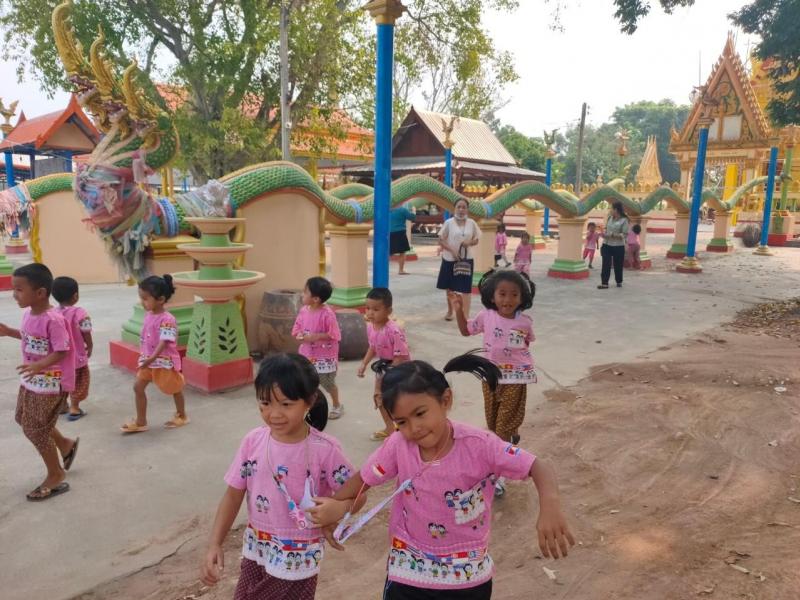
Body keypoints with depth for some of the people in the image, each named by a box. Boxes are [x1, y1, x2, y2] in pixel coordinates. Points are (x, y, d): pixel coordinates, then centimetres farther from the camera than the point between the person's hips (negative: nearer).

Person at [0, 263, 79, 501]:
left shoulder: (53, 319, -27)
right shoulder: (28, 313, 1)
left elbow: (61, 351, -25)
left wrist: (39, 365, -37)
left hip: (51, 384, -9)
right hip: (32, 381, 10)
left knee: (35, 430, 1)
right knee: (24, 419, 24)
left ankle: (56, 475, 21)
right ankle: (66, 444, 42)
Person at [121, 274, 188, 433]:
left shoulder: (167, 319, -24)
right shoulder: (148, 315, 2)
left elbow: (164, 342, -31)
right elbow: (145, 339, 13)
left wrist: (152, 358, -40)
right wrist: (143, 357, 16)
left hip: (165, 361, -8)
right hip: (148, 360, 8)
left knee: (174, 389, 11)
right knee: (138, 387, 5)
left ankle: (181, 416, 32)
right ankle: (140, 422, 15)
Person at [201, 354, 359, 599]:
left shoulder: (325, 449, -21)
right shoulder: (253, 442, -11)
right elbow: (233, 495, -2)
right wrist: (214, 544, -10)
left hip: (299, 558, -4)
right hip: (256, 550, 4)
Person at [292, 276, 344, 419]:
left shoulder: (327, 314, -21)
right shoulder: (303, 311, -3)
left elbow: (333, 335, -20)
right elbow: (296, 329, 6)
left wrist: (316, 336, -26)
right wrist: (300, 335, -15)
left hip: (325, 357, -5)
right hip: (307, 355, 5)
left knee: (328, 383, 13)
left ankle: (337, 406, 36)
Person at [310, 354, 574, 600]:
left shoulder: (478, 444, -23)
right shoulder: (398, 446, -15)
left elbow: (539, 467, -25)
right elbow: (362, 479, -1)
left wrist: (550, 504, -44)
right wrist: (334, 507, -15)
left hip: (469, 578, -1)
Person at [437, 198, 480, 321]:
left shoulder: (471, 223, 2)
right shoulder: (449, 223, -5)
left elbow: (476, 240, 9)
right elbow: (441, 241, -5)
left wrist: (470, 242, -14)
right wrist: (452, 250, -17)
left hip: (467, 259, 1)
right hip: (449, 259, 0)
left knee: (466, 288, -4)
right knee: (449, 287, 13)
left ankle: (466, 315, -3)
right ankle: (450, 311, 32)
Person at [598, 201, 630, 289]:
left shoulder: (624, 220, -9)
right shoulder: (609, 218, 7)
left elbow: (624, 235, -13)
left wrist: (612, 235, -22)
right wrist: (604, 233, -2)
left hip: (618, 247, -4)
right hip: (607, 245, 4)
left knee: (618, 265, 9)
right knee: (606, 264, -5)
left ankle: (619, 282, 27)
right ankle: (604, 283, -5)